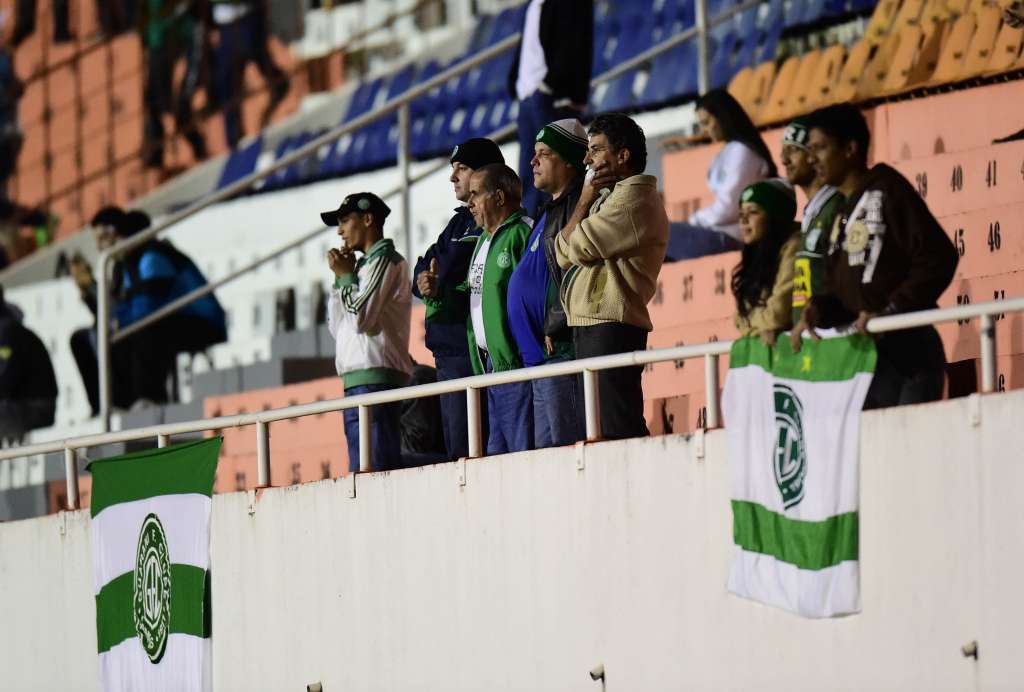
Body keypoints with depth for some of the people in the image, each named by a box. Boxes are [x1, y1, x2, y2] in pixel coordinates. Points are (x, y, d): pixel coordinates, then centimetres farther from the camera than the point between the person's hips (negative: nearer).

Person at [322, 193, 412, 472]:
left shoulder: (385, 261, -4)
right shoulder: (366, 264, 24)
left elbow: (362, 318, -15)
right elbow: (337, 326, 24)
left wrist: (346, 277, -1)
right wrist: (341, 278, 15)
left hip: (376, 378, -10)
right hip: (357, 380, 10)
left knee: (373, 467, -17)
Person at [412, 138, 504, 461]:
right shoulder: (459, 222, 21)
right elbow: (423, 271, 17)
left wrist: (442, 288, -18)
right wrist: (425, 282, -5)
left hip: (472, 349, -9)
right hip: (447, 349, 9)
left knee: (465, 449, -14)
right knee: (454, 449, 10)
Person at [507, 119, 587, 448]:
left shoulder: (577, 206, -11)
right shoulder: (550, 211, 22)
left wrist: (555, 329, -17)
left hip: (562, 348, -11)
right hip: (541, 356, 11)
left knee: (563, 445, -12)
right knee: (546, 448, 10)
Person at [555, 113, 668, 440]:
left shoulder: (634, 197, -10)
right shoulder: (611, 196, 23)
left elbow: (578, 247, -14)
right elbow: (564, 255, 16)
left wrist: (585, 201, 2)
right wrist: (589, 200, 6)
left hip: (610, 329, -11)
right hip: (591, 327, 11)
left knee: (617, 431, -15)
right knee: (599, 431, 11)